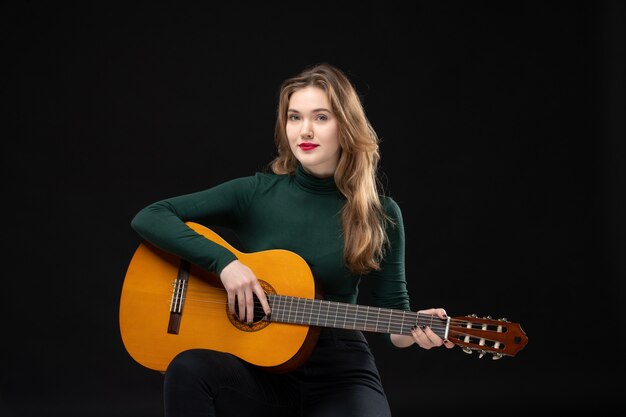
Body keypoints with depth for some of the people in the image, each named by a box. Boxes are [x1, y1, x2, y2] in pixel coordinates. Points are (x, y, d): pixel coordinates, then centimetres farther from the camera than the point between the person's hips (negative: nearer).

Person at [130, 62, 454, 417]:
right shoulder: (255, 193, -2)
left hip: (339, 369, -1)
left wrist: (415, 330, -22)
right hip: (257, 365, 1)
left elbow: (394, 313, 2)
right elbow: (149, 219, -5)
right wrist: (224, 261, -18)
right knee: (189, 368, -31)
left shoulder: (380, 214, -1)